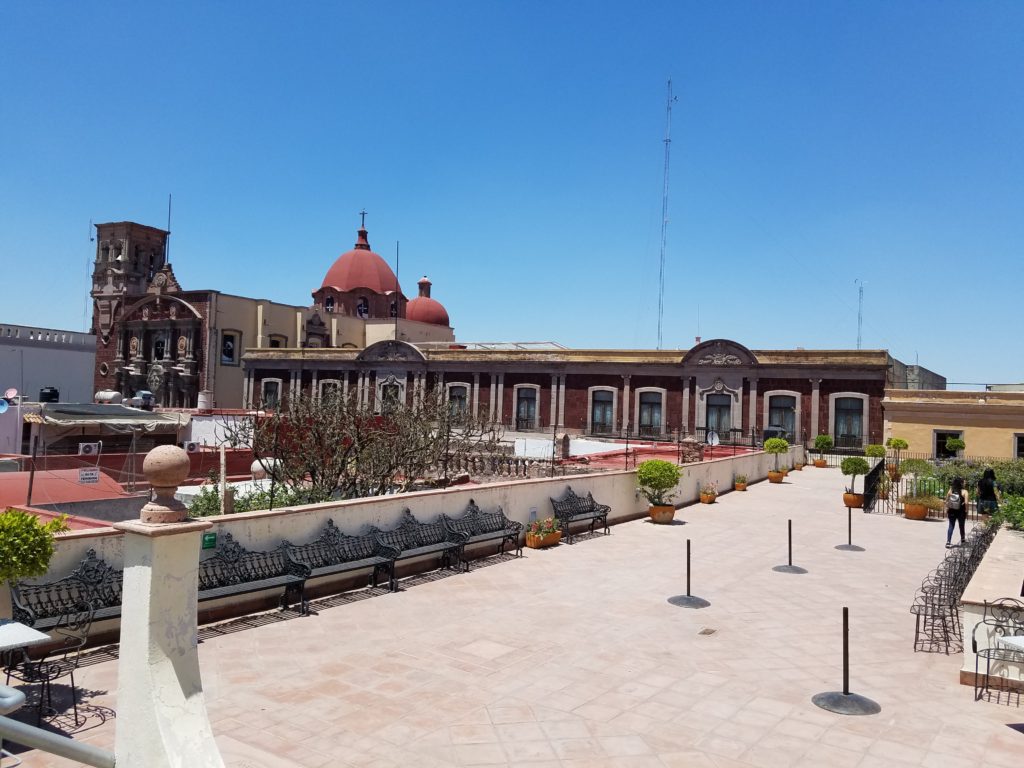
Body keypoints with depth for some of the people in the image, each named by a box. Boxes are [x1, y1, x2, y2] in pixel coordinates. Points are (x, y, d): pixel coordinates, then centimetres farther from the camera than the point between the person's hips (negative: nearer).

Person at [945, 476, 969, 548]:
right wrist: (966, 512, -7)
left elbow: (946, 501, 0)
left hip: (952, 511, 2)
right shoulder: (964, 492, -12)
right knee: (961, 526, 17)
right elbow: (966, 503, -18)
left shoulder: (950, 490, -3)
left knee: (951, 526, 5)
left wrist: (946, 510, 10)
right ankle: (962, 540, 37)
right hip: (961, 512, -2)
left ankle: (948, 542, -4)